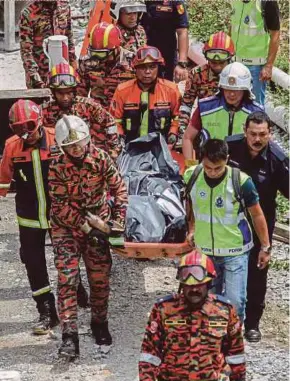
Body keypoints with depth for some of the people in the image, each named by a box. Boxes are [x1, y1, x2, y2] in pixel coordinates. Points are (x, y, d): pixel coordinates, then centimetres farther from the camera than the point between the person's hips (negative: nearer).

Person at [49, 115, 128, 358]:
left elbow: (119, 189, -4)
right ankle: (69, 337, -15)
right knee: (67, 279, -13)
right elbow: (61, 207, -15)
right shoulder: (57, 168, -16)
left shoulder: (101, 158, -10)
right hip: (67, 227, -2)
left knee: (100, 278, 6)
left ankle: (100, 324, 30)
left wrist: (117, 220, -14)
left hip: (98, 224, 2)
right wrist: (88, 227, -19)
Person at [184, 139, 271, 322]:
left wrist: (265, 247, -1)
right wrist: (192, 229, 15)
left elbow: (257, 215, -7)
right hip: (204, 250, 4)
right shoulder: (192, 176, -11)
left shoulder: (241, 181, -21)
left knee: (235, 301, -7)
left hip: (235, 252, -3)